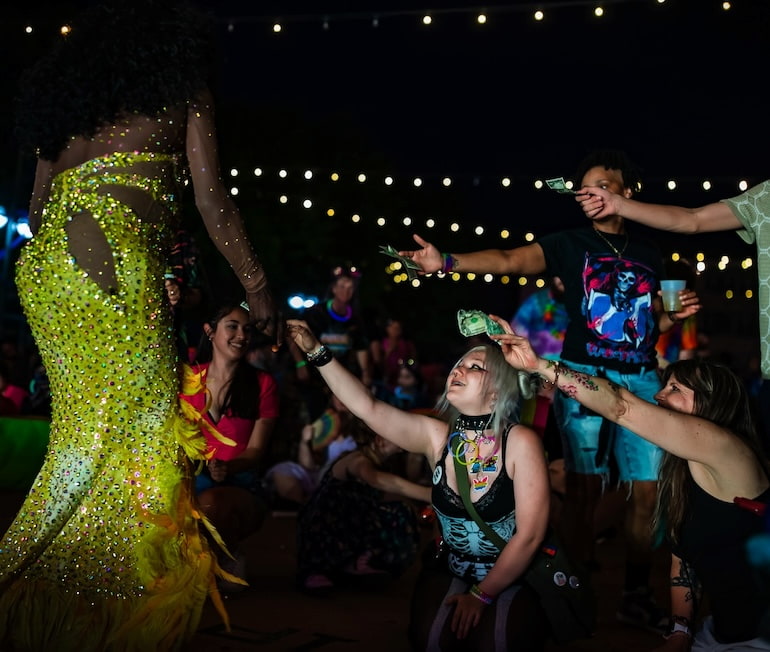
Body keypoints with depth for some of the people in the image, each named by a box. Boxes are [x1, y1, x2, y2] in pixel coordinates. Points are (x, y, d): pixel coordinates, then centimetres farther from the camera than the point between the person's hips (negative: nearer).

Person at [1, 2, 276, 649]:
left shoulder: (65, 92, 25)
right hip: (115, 262, -7)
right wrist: (257, 286, 10)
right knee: (132, 438, -4)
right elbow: (214, 206, 4)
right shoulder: (184, 90, 10)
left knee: (81, 437, 12)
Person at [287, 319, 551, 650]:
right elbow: (367, 406, -14)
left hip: (515, 577, -3)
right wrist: (316, 351, -22)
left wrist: (482, 594, -13)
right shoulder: (436, 436, -6)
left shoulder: (521, 442, -18)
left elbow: (530, 534, -17)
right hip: (450, 571, 3)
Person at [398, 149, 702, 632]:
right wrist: (447, 262, -28)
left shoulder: (648, 253, 15)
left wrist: (677, 314, 1)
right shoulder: (570, 244, 2)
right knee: (584, 488, -4)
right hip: (585, 376, -4)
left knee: (647, 491, 4)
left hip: (643, 379, 4)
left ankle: (637, 595, 18)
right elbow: (509, 260, -13)